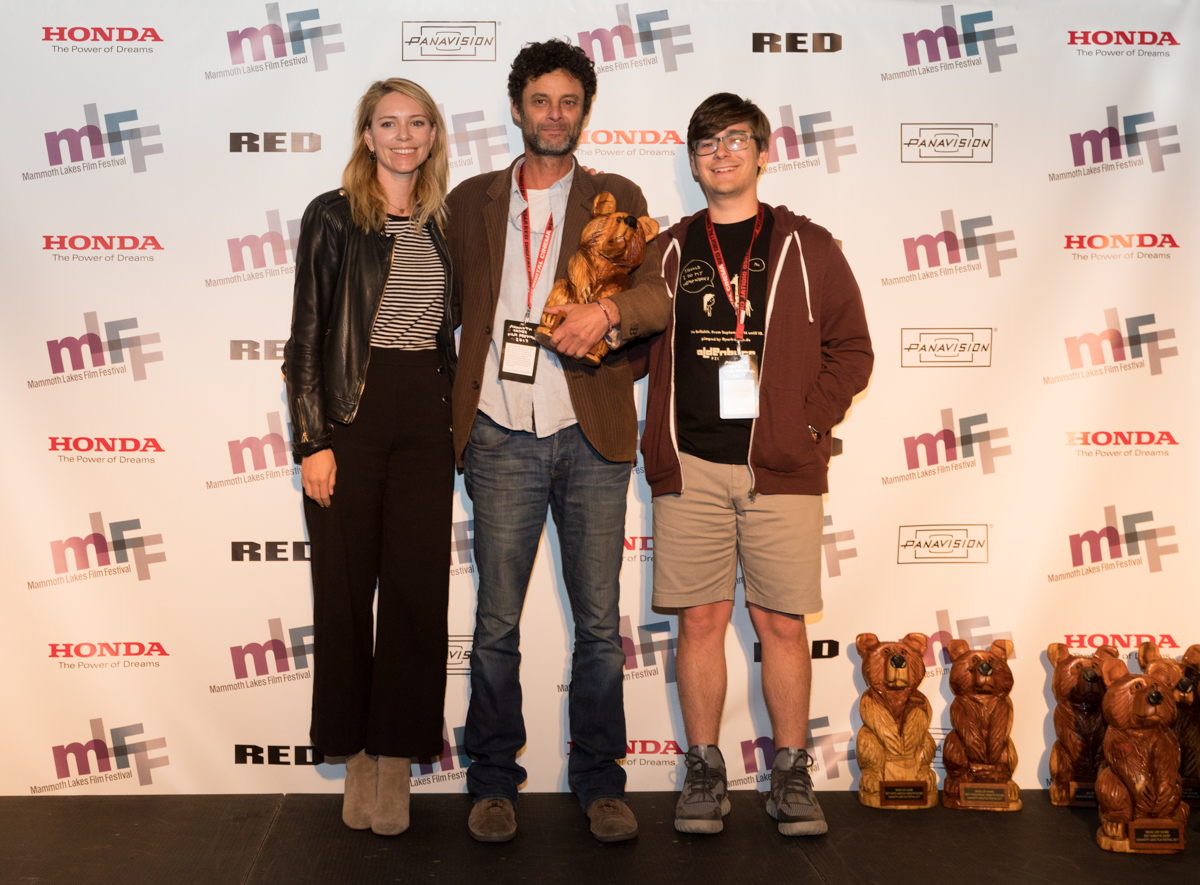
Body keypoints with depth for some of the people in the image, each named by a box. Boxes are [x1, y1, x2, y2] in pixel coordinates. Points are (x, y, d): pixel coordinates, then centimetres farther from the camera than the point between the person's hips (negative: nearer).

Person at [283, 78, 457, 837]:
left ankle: (396, 763, 11)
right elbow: (308, 334, -3)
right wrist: (314, 439, -9)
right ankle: (357, 755, 17)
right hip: (352, 413, -3)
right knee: (346, 585, 2)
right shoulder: (333, 217, 1)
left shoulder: (443, 223, 13)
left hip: (425, 418, 3)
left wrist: (458, 420, 10)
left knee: (417, 588, 1)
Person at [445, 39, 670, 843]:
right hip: (503, 436, 0)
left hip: (591, 435, 0)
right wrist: (454, 417, 4)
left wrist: (608, 311, -24)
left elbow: (661, 295, -2)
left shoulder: (618, 200, 10)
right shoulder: (471, 201, 13)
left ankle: (600, 781, 19)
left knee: (600, 621, 5)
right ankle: (494, 781, 19)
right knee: (497, 622, 4)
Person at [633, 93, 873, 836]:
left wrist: (808, 420, -4)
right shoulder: (668, 252, 14)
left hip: (780, 467, -1)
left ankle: (792, 775, 16)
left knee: (781, 622, 2)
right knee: (702, 619, 3)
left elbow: (851, 348, 7)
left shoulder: (807, 247, 9)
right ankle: (705, 772, 16)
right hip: (691, 465, 1)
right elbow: (637, 348, 14)